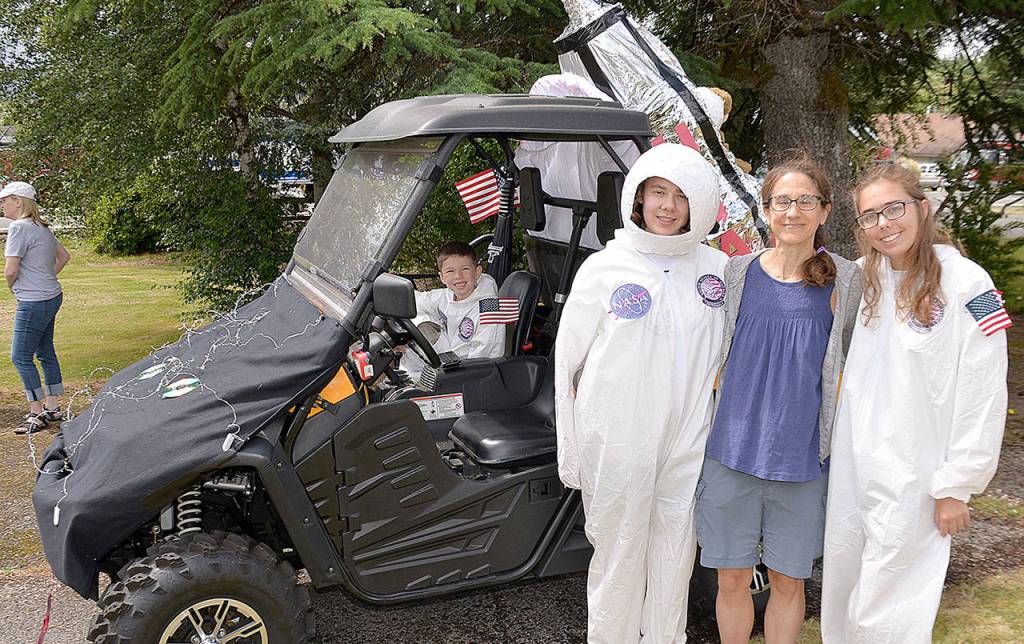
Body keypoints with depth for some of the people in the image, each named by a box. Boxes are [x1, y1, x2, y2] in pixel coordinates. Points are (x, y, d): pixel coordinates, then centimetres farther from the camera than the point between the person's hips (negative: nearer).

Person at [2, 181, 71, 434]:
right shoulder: (42, 227, 12)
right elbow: (64, 256, 23)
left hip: (33, 302, -10)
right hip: (52, 297, 10)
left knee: (21, 357, -3)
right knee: (45, 353, 16)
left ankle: (37, 414, 2)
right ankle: (53, 408, 23)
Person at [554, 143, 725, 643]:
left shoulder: (716, 270, 4)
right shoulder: (603, 269, -4)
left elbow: (726, 359, 13)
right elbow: (568, 363, 0)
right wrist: (570, 452, -2)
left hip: (687, 447, 3)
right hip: (616, 446, -2)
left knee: (674, 561, 13)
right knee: (618, 559, 7)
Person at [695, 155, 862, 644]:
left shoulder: (844, 281, -2)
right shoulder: (736, 273, 1)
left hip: (803, 461, -1)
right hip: (731, 455, 1)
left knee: (787, 582, 12)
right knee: (731, 580, 10)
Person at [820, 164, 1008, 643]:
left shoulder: (966, 284, -13)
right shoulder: (867, 278, 6)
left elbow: (983, 396, -12)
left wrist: (956, 486, -11)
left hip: (910, 479, -6)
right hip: (852, 467, 6)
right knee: (840, 596, 17)